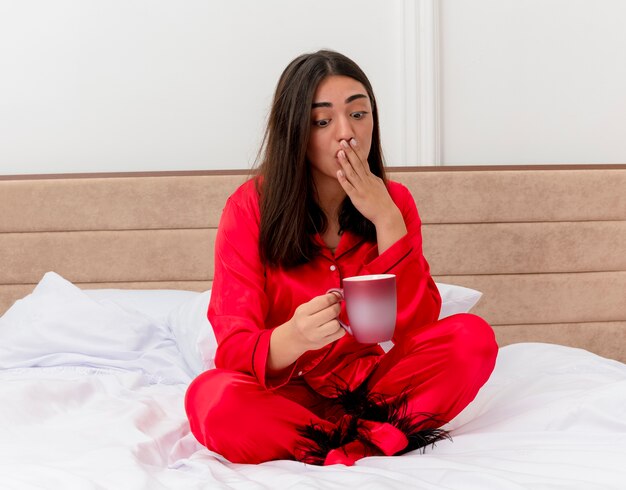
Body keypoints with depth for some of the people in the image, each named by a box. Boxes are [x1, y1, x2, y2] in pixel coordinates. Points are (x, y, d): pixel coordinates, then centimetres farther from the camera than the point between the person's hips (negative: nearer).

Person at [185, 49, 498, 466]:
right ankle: (383, 436, -19)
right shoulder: (251, 207, -12)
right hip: (286, 394, -2)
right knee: (215, 398, -35)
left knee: (473, 338, -20)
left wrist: (387, 220, -18)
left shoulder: (394, 201, -1)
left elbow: (417, 330, -11)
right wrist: (293, 338, -42)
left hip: (370, 386, 3)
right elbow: (234, 350, -18)